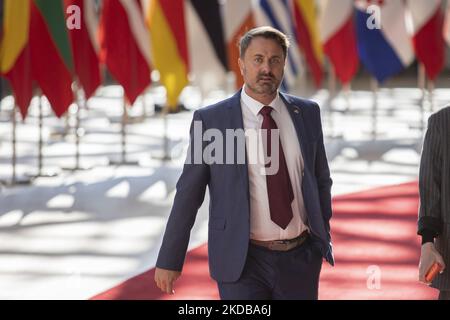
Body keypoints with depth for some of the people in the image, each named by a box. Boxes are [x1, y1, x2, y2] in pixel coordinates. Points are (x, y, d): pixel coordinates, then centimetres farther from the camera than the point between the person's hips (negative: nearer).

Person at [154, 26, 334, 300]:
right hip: (244, 260, -3)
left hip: (301, 258, 3)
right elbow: (188, 194, -2)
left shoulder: (307, 113, 4)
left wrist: (324, 237, 16)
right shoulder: (210, 121, -5)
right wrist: (169, 261, -1)